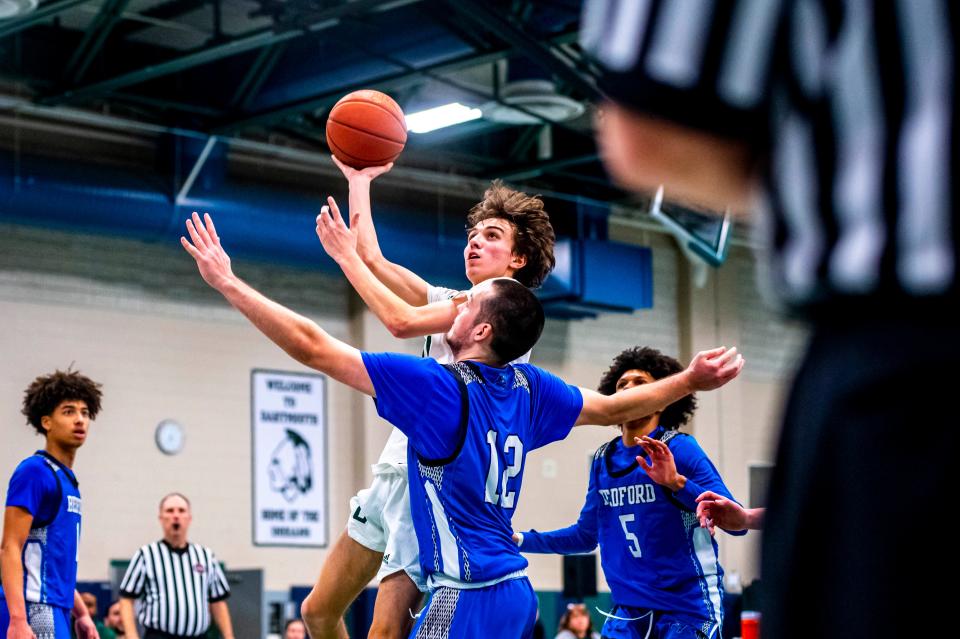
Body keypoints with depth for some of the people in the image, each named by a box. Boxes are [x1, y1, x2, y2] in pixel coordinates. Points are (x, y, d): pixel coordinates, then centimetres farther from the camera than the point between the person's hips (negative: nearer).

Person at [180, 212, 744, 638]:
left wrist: (228, 282, -8)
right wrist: (690, 381, 32)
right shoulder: (528, 387, 7)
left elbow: (314, 348, -13)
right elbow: (614, 409, 22)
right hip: (516, 594, 9)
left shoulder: (438, 386, -13)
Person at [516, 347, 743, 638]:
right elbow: (586, 535, 19)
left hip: (687, 611, -5)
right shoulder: (603, 459, 8)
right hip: (629, 612, 5)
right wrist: (521, 540, 15)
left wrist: (677, 483, -27)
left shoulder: (680, 449, -8)